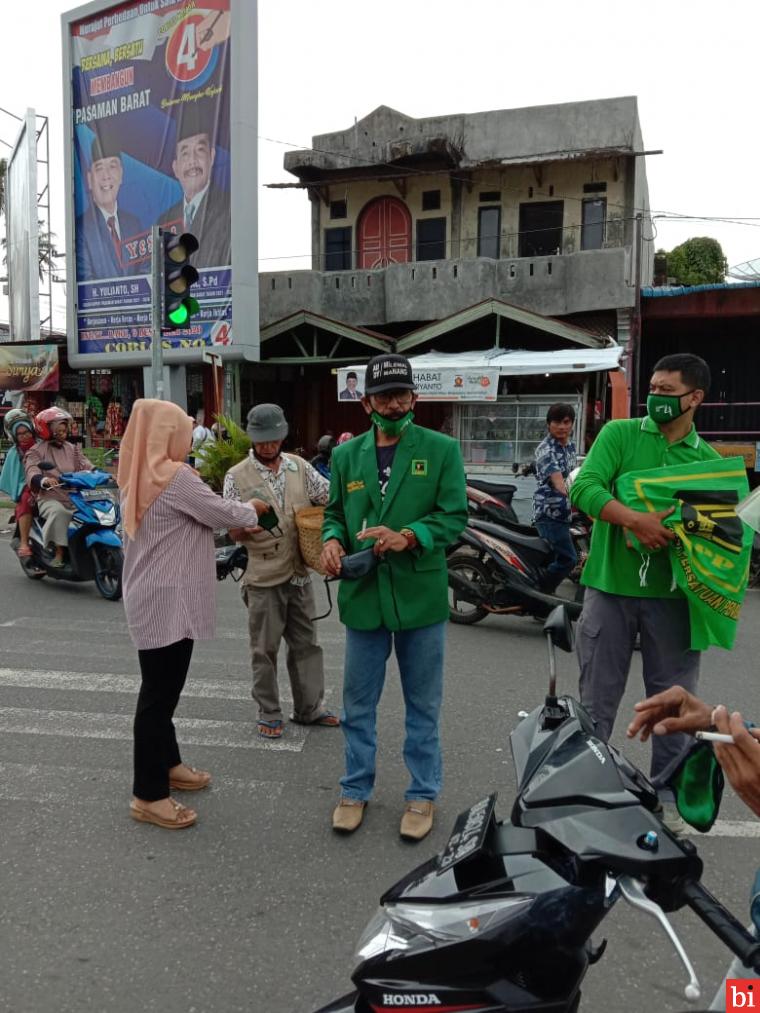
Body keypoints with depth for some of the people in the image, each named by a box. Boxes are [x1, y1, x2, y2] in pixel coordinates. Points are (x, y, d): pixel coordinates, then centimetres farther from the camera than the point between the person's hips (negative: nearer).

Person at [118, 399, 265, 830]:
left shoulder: (142, 476, 12)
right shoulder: (174, 477, -18)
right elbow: (222, 513, -10)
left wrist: (239, 514, 10)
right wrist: (253, 509, 9)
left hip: (154, 598, 10)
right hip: (167, 602, -10)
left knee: (162, 690, 19)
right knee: (159, 694, -3)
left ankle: (167, 765, 33)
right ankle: (148, 796, 6)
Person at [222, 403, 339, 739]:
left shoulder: (299, 466, 6)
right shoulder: (237, 476, -5)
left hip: (299, 574, 4)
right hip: (264, 578, -4)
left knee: (306, 644, 13)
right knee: (265, 649, 6)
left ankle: (310, 708, 27)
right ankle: (269, 714, 20)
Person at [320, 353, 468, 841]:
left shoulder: (442, 449, -2)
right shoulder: (346, 455, 9)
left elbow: (454, 515, -8)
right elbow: (334, 512, 15)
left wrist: (407, 537, -24)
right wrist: (332, 539, -8)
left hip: (420, 595, -2)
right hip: (362, 595, 3)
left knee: (423, 705, 12)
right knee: (358, 703, 14)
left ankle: (423, 794, 29)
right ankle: (356, 789, 32)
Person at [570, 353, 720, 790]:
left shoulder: (709, 460, 7)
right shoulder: (619, 434, 1)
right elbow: (584, 488, -12)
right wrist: (637, 520, -26)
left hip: (674, 594, 2)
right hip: (611, 587, -1)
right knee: (597, 701, 8)